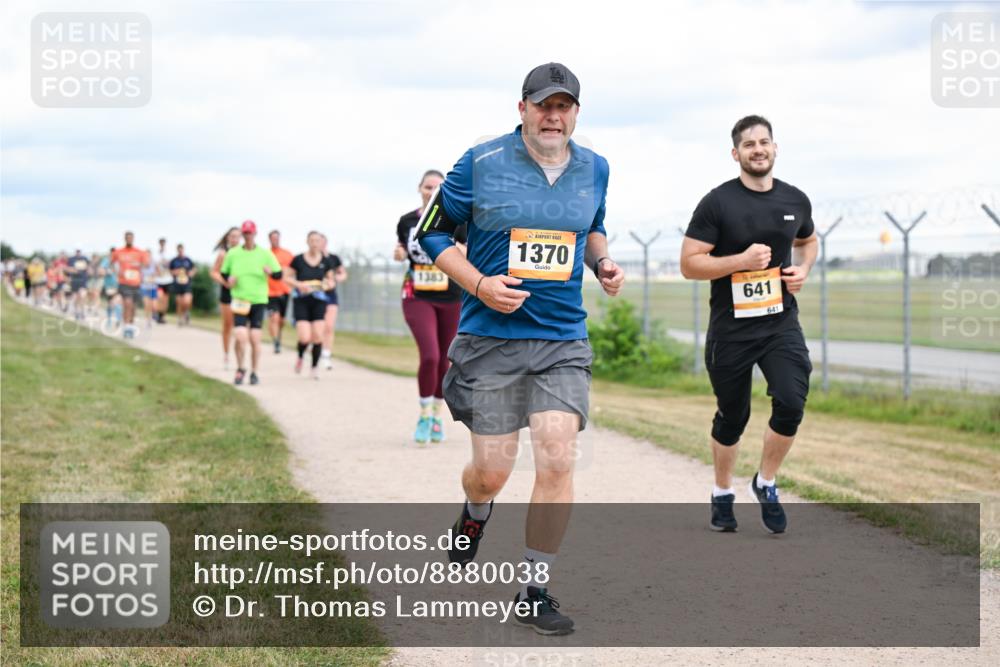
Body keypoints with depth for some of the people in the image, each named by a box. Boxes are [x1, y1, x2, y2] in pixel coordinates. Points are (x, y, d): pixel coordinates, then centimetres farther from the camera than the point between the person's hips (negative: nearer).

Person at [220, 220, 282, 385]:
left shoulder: (265, 254, 3)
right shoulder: (232, 254, 6)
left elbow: (279, 274, 4)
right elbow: (223, 273, 17)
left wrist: (270, 272, -18)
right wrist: (228, 280, -5)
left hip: (258, 300, 0)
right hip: (239, 301, 0)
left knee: (255, 339, -2)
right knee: (241, 336, -13)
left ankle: (254, 372, 16)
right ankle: (240, 369, 8)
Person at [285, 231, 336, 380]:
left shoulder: (326, 261, 4)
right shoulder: (298, 260, -2)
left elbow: (331, 280, 14)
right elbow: (287, 277, 5)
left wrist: (327, 285, -9)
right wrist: (299, 284, -13)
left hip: (319, 301, 2)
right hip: (301, 301, -2)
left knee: (318, 337, -8)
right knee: (305, 338, -14)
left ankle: (314, 368, 10)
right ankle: (300, 358, 19)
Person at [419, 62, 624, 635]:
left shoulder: (594, 170, 6)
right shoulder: (482, 164, -6)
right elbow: (431, 231, 1)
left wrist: (603, 263, 4)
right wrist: (478, 284, -13)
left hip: (563, 341, 2)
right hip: (491, 337, -2)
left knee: (558, 461, -10)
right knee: (492, 470, 2)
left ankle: (536, 592, 4)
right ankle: (476, 516, 42)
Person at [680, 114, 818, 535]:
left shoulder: (796, 201, 5)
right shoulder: (718, 203, -8)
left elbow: (807, 240, 27)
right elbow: (689, 264, -10)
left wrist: (804, 269, 5)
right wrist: (741, 260, -21)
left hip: (780, 323, 3)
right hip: (731, 328, -2)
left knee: (791, 403, -16)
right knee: (731, 418, 8)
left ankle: (766, 483, 8)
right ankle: (722, 493, 31)